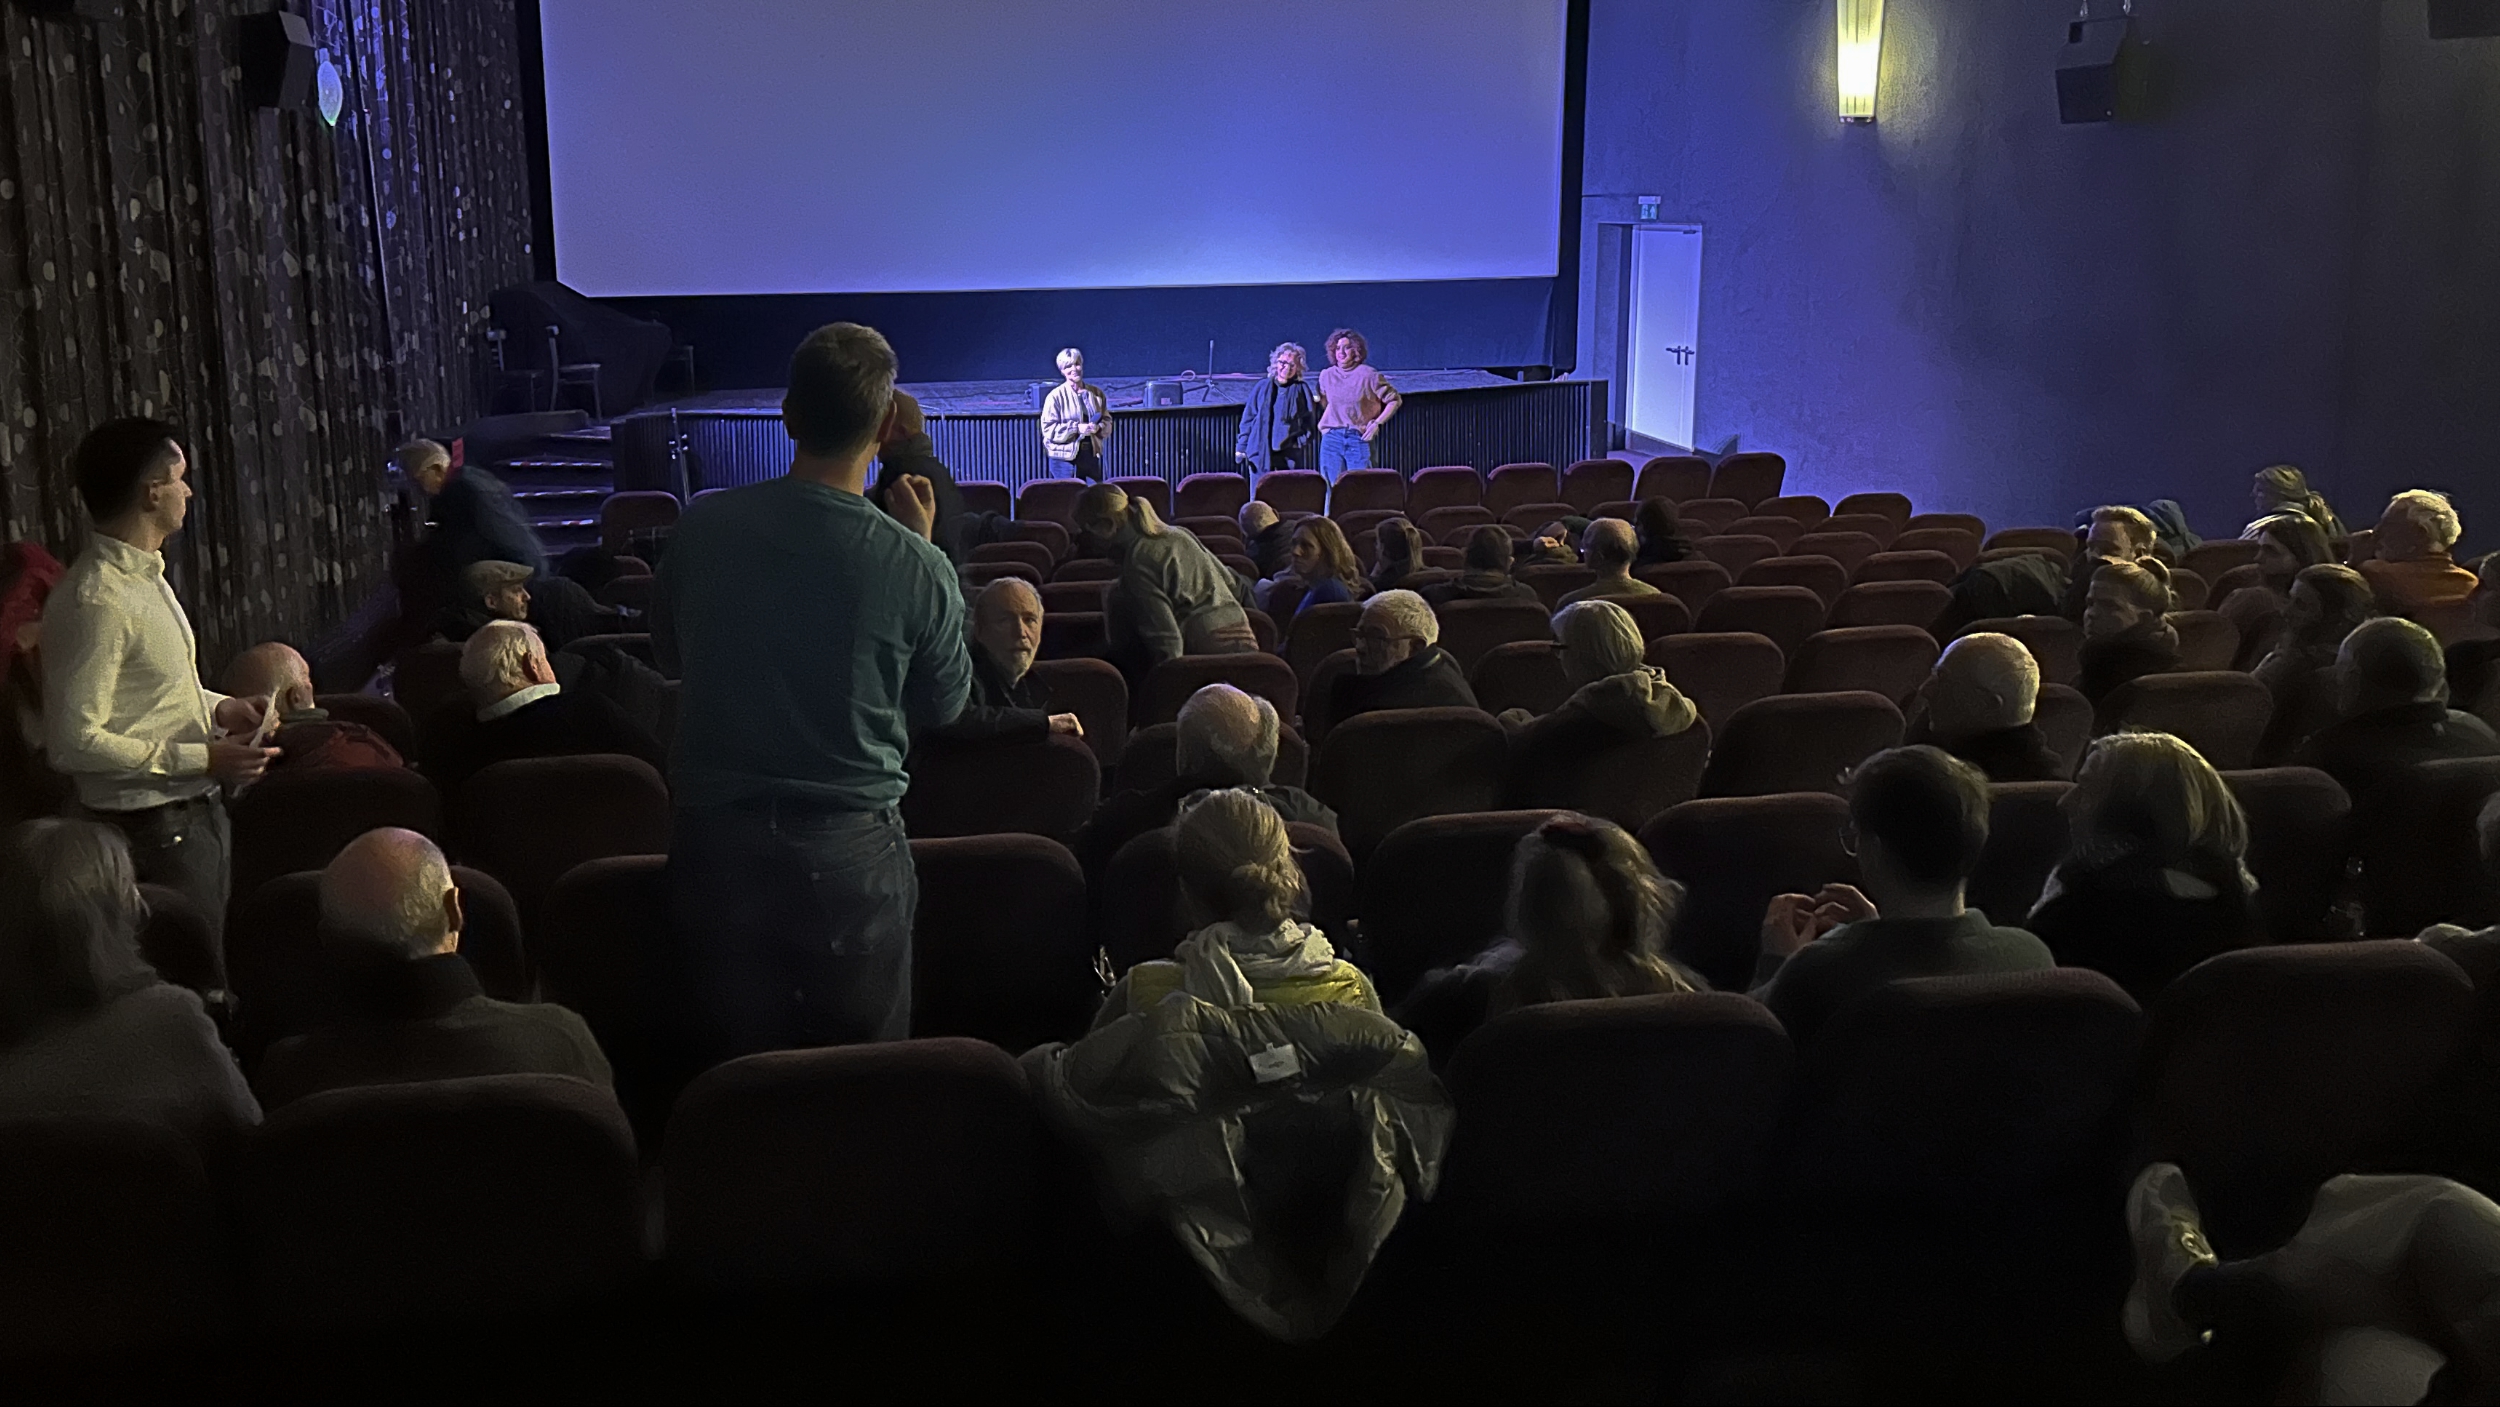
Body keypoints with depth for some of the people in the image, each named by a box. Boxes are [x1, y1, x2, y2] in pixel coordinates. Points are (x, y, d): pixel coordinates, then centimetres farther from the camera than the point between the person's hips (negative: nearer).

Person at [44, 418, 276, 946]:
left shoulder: (144, 575, 9)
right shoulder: (96, 600, -22)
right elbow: (74, 742, -24)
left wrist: (217, 708, 5)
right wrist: (203, 759, -22)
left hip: (197, 813, 9)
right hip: (154, 829, -9)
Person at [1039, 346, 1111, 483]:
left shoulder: (1096, 393, 7)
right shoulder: (1056, 396, -7)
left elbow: (1107, 421, 13)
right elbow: (1048, 428, -11)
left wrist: (1099, 428, -11)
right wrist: (1076, 428, -19)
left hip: (1092, 455, 4)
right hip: (1065, 458, -4)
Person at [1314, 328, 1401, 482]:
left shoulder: (1368, 374, -3)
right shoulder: (1326, 375, 8)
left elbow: (1394, 400, 1)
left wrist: (1377, 423, -7)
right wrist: (1322, 423, 12)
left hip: (1359, 439, -3)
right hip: (1332, 439, 3)